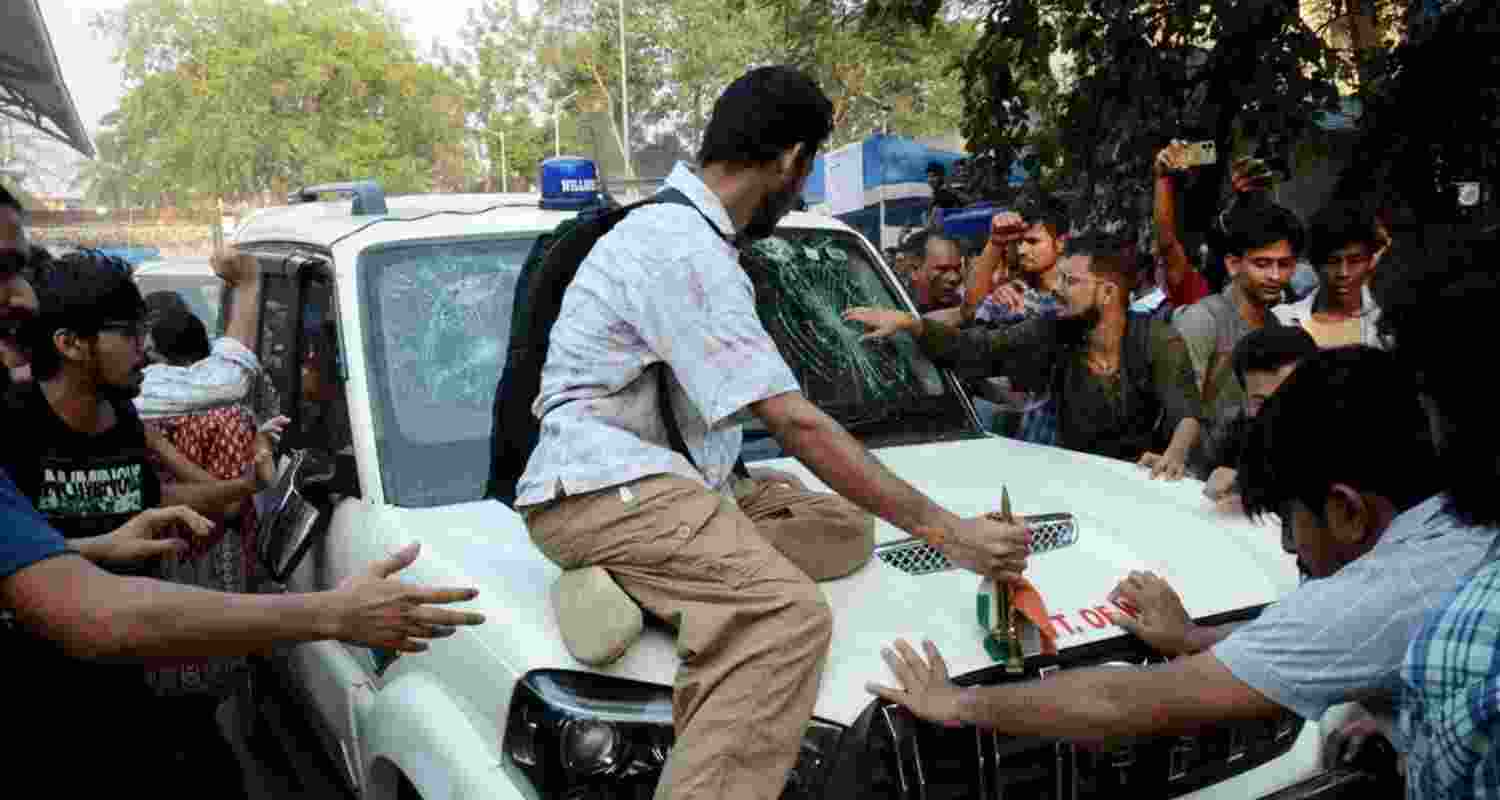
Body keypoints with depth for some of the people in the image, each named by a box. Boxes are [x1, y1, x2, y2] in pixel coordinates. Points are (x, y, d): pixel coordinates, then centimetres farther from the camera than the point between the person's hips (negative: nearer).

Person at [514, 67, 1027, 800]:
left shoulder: (671, 226, 16)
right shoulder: (685, 252, -16)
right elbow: (795, 425, -19)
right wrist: (945, 531, -17)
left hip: (653, 476, 10)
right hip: (605, 488, -10)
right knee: (788, 613, -28)